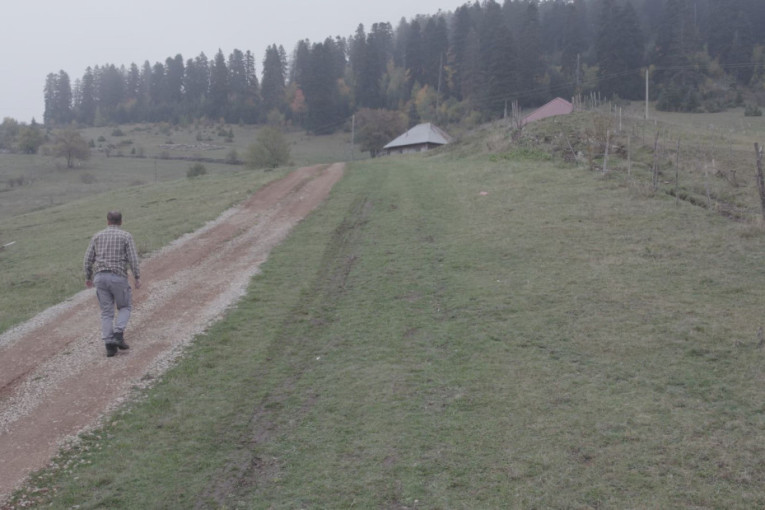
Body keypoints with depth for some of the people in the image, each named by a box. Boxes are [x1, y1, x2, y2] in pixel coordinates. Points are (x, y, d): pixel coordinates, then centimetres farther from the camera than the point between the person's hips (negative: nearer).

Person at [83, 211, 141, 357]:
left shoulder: (97, 236, 11)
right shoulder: (126, 236, 0)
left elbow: (88, 259, 10)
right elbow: (133, 258, -8)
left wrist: (88, 277, 21)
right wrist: (137, 278, -4)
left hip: (100, 277, 3)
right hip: (118, 277, -3)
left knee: (106, 312, 8)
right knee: (125, 307, 14)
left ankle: (110, 345, -1)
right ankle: (118, 335, -7)